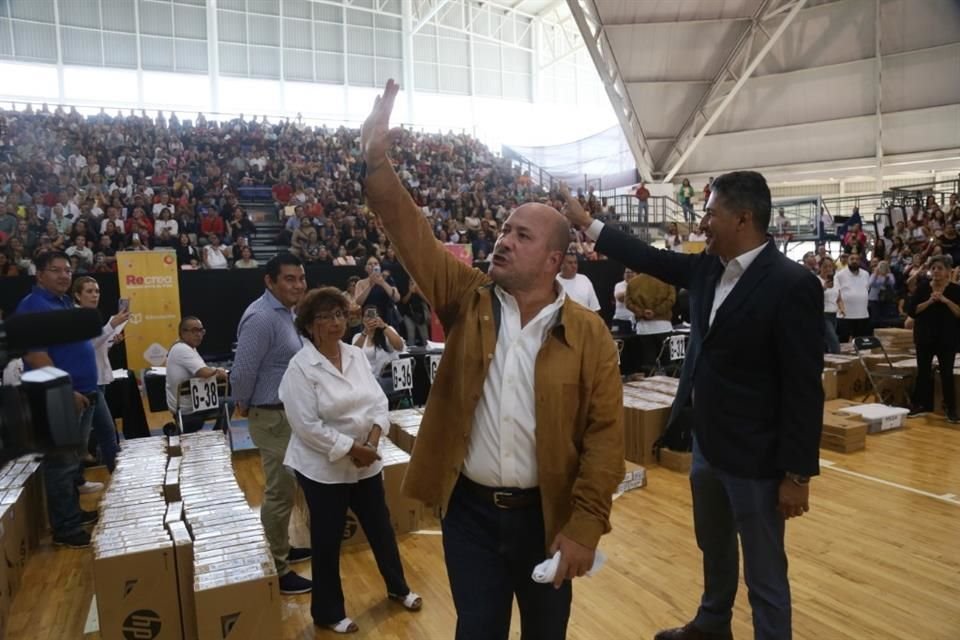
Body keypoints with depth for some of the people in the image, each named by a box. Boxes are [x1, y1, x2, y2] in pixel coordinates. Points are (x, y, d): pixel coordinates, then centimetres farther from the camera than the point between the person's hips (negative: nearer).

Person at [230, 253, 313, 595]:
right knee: (280, 493, 0)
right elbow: (242, 372, -23)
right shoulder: (262, 318, -23)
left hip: (289, 412, 10)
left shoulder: (285, 312, 9)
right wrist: (244, 407, -8)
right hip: (273, 417, -10)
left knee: (284, 489, 21)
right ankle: (275, 570, 13)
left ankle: (282, 549, 37)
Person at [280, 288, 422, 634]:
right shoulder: (300, 368, -16)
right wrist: (351, 448, -19)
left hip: (366, 463, 6)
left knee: (381, 528, 19)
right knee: (327, 540, 10)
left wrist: (372, 440, -12)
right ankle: (328, 612, 32)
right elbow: (307, 426, -20)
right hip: (323, 468, -5)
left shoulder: (357, 356, 2)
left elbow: (379, 402, 3)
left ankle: (398, 588, 43)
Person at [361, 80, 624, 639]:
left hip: (544, 515, -1)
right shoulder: (468, 300, -2)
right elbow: (413, 233, -11)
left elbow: (605, 435, -10)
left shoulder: (589, 334, -9)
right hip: (469, 509, 1)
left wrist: (584, 526, -13)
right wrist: (378, 161, -22)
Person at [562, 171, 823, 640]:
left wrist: (798, 474, -15)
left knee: (764, 576, 9)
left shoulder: (792, 285, -19)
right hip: (706, 444, 8)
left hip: (754, 458, -7)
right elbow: (650, 259, 14)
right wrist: (586, 223, 15)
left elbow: (804, 387, -18)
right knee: (715, 551, 27)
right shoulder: (707, 269, 2)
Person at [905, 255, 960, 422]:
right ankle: (920, 405, 18)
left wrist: (946, 300, -20)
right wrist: (929, 301, -17)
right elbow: (911, 311, -5)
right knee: (923, 372, 8)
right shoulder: (922, 287, 1)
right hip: (925, 337, 1)